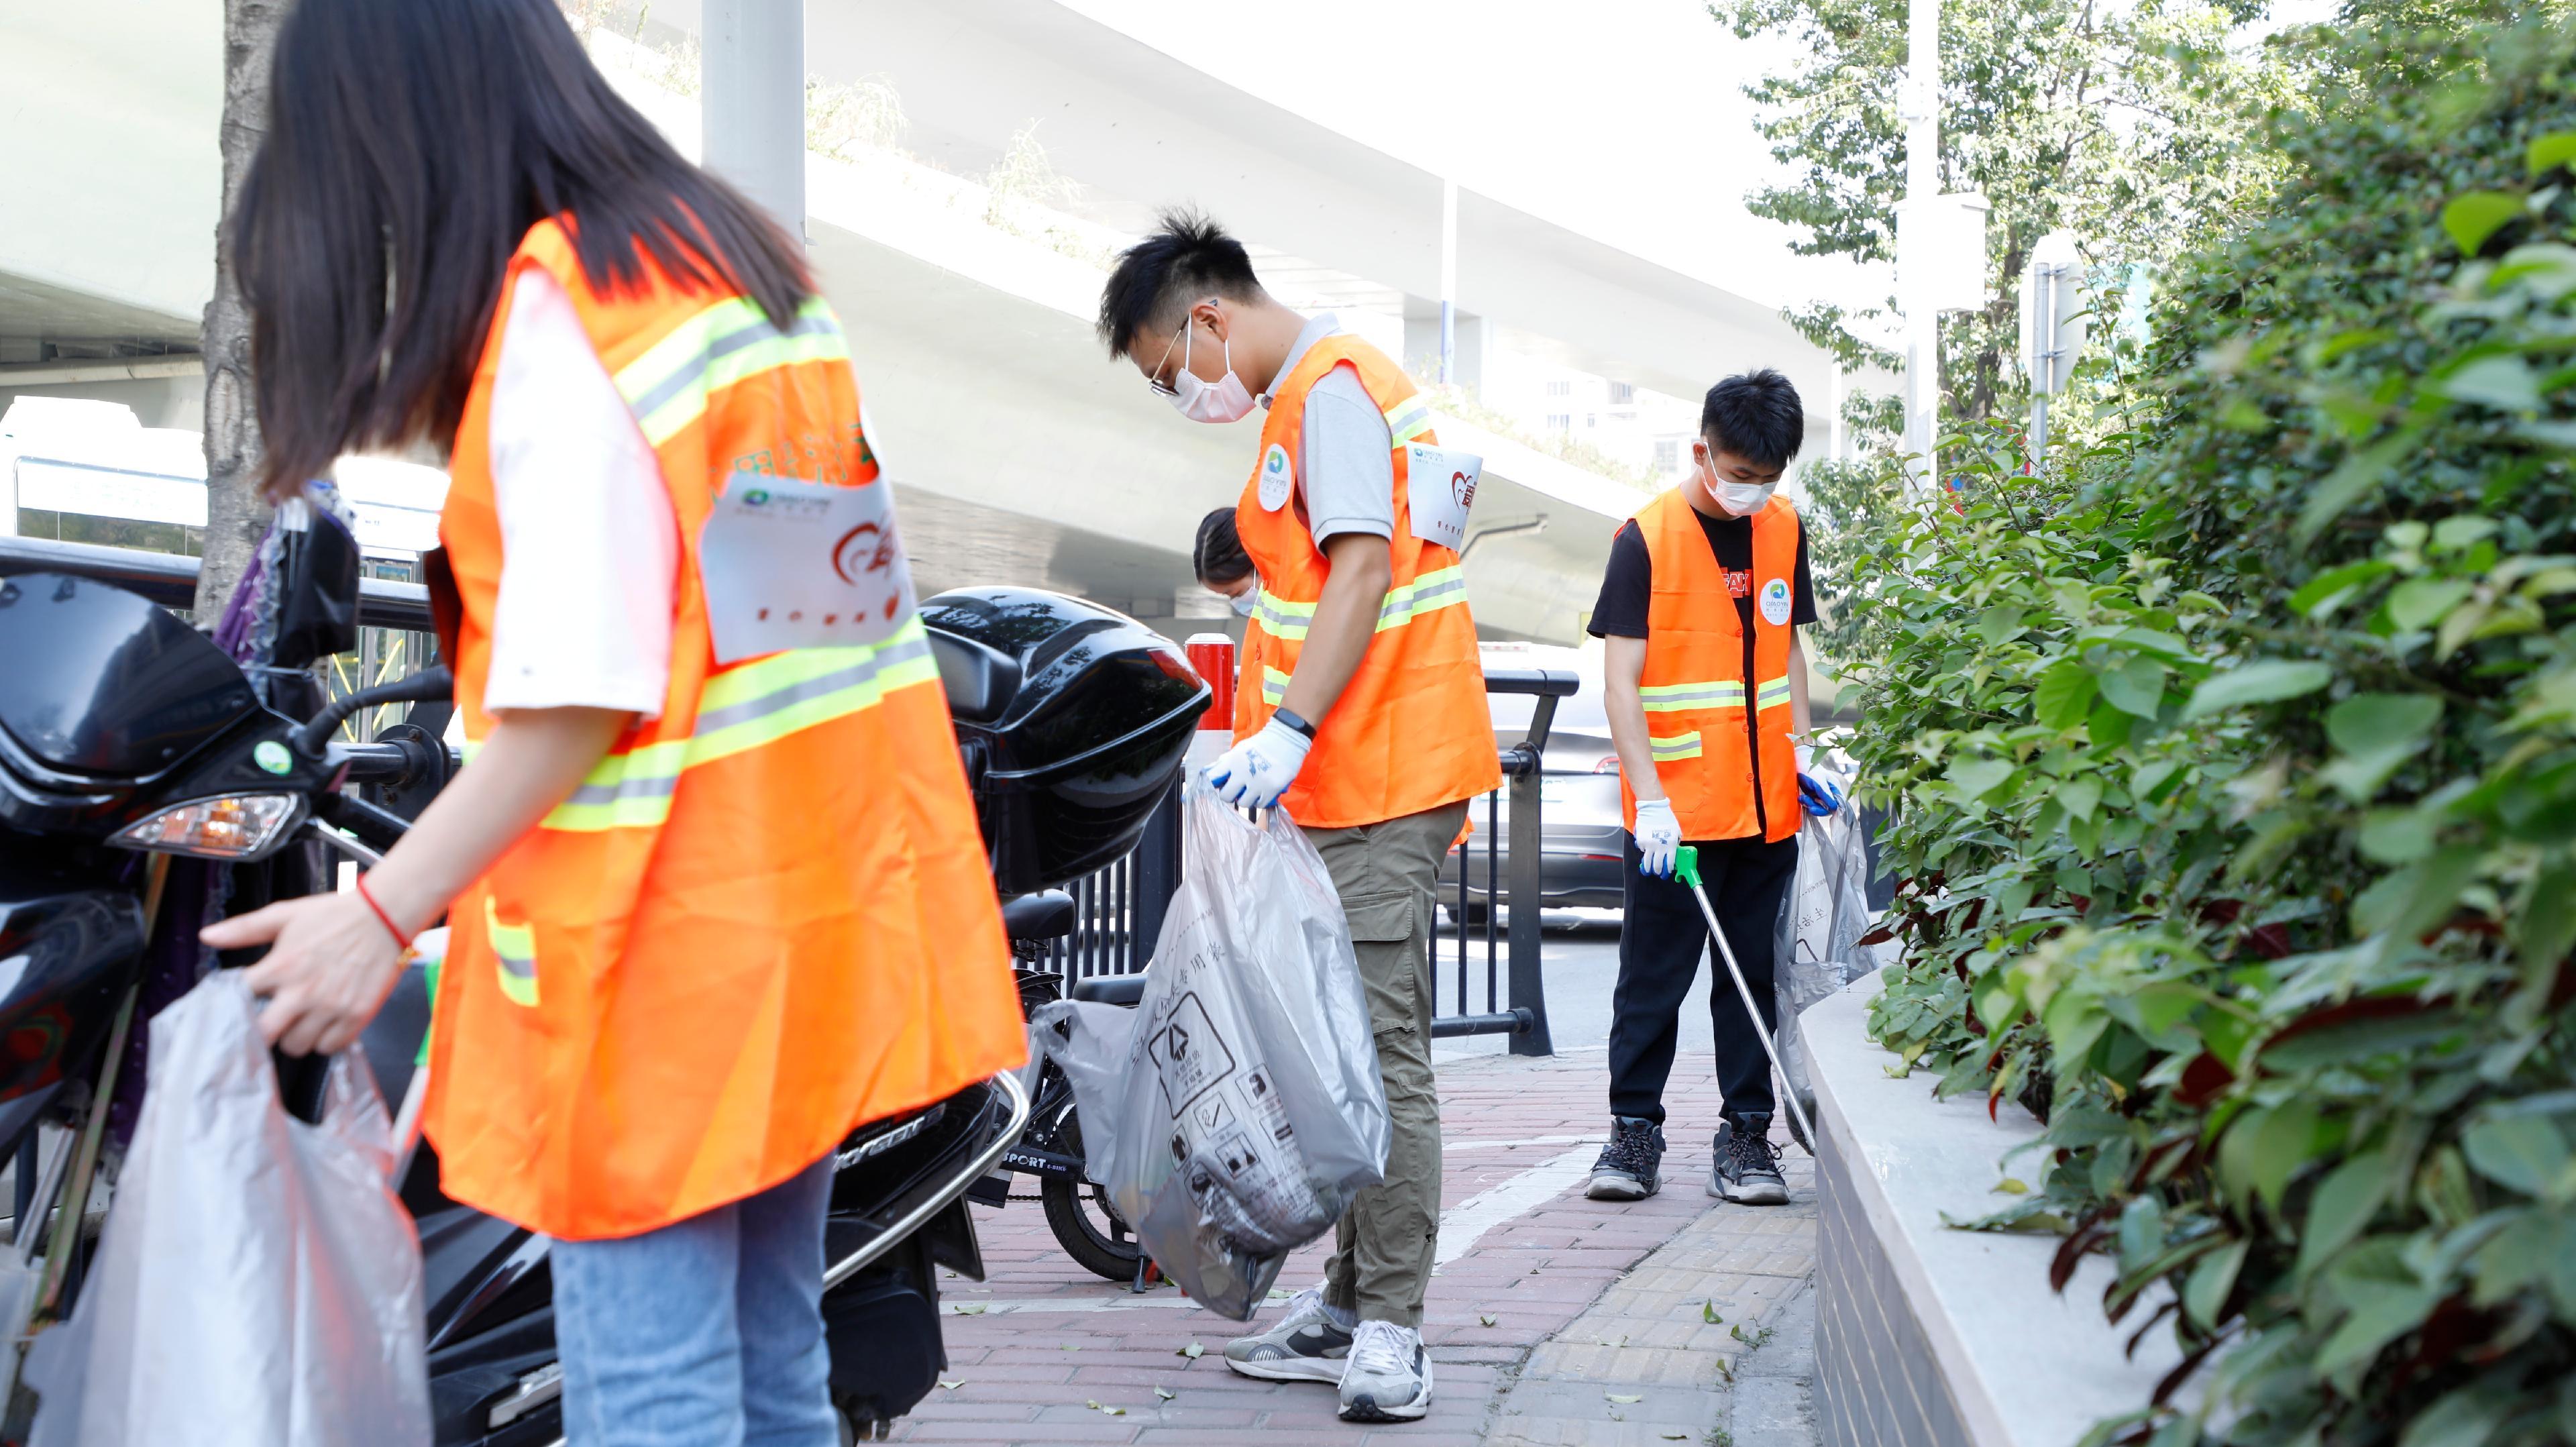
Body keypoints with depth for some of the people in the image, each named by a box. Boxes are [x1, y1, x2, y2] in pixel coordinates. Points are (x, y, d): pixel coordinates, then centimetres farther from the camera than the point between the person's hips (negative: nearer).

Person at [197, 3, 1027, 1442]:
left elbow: (586, 688, -19)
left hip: (666, 942, -9)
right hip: (812, 909, 9)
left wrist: (386, 909, -16)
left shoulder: (558, 310, -15)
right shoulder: (749, 257, 12)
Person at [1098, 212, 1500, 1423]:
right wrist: (1270, 743, 25)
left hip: (1385, 778, -11)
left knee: (1383, 1049, -10)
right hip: (1351, 780, 11)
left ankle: (1391, 1328, -7)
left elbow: (1363, 568, -22)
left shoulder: (1332, 387, -10)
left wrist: (1289, 732, -30)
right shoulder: (1307, 395, 21)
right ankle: (1352, 1303, 16)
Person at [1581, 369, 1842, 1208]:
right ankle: (1634, 1129, 11)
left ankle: (1746, 1133, 15)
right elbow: (1621, 679, -11)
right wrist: (1649, 799, -17)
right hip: (1676, 809, -5)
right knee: (1654, 975, 2)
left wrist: (1800, 752, 10)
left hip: (1765, 803, 5)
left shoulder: (1783, 530, 8)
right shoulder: (1647, 537, -8)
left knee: (1756, 973, 8)